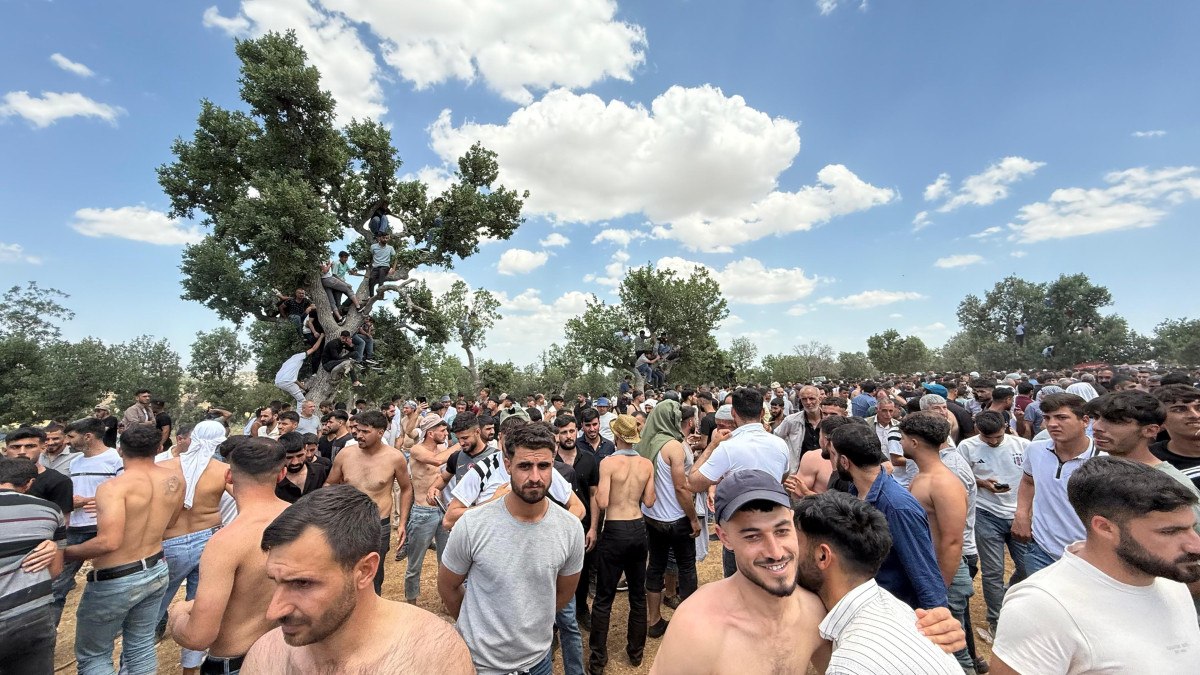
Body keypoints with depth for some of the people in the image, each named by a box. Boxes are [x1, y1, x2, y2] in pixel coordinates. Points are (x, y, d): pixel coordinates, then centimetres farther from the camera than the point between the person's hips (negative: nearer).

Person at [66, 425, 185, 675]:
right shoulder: (175, 477, -3)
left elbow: (109, 542, -29)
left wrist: (65, 552, -14)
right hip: (157, 571, 5)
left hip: (115, 581, -5)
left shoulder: (114, 486, -21)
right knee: (142, 647, 20)